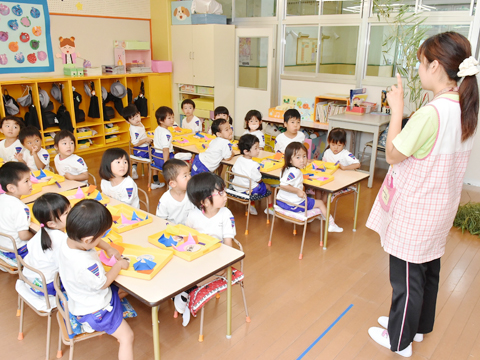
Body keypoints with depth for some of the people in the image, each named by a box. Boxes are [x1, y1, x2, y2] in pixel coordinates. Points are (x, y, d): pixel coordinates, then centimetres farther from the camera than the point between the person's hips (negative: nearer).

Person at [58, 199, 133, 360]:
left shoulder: (68, 242, -18)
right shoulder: (85, 264, -43)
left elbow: (95, 241, 7)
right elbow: (103, 283, -21)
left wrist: (108, 248, -4)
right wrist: (119, 265, -8)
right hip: (94, 310, -9)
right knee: (127, 337, -1)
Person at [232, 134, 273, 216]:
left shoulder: (238, 160, -7)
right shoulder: (254, 165, -29)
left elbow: (233, 171, 6)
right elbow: (258, 180, -20)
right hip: (251, 190, -7)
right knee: (268, 187, 16)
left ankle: (252, 206, 36)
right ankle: (270, 208, 33)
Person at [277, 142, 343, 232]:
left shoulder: (286, 169, 3)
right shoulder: (294, 172, -27)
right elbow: (283, 185, -35)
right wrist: (298, 191, -28)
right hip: (293, 205, -9)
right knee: (320, 203, 9)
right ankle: (331, 224, 24)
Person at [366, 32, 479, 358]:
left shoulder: (431, 113, -28)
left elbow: (393, 154, -19)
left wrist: (397, 108, -14)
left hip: (415, 210, -9)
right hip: (440, 208, 9)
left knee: (406, 275, 8)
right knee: (429, 269, 23)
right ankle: (419, 326, 44)